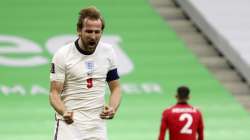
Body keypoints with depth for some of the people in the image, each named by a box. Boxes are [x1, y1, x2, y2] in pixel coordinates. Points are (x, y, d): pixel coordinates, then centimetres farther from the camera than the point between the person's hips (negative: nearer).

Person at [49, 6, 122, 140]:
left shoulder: (108, 52, 6)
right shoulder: (62, 55, -7)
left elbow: (115, 87, 13)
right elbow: (54, 92, -7)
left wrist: (113, 108, -8)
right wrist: (64, 112, -28)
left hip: (97, 126, 4)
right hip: (69, 124, -4)